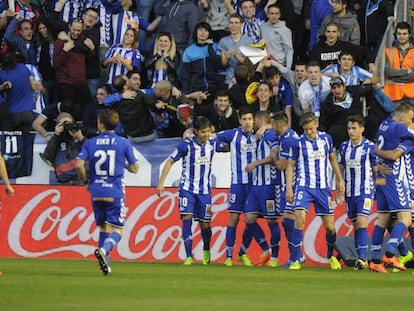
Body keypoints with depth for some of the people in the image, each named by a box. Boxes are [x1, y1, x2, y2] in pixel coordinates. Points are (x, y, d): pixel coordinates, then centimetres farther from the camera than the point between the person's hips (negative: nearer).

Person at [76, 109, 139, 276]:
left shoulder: (90, 143, 1)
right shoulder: (123, 143, -1)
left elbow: (79, 165, -8)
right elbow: (134, 168, 3)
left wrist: (86, 181, 9)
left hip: (96, 192, 2)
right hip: (115, 193, -2)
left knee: (103, 227, 17)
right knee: (117, 230, -1)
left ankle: (105, 262, 14)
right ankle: (104, 249, -29)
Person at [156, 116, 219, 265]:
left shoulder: (213, 144, -1)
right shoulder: (187, 145, -13)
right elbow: (170, 162, -6)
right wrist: (161, 183, -8)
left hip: (204, 191, 3)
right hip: (187, 189, -3)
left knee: (205, 223, 6)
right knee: (187, 218, -18)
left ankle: (206, 250, 35)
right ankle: (189, 257, -18)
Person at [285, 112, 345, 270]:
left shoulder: (326, 138, 2)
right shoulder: (298, 142, -5)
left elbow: (332, 158, 17)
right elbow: (291, 165, 2)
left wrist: (339, 180, 15)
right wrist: (289, 188, -5)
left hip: (323, 187, 2)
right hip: (304, 186, -2)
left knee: (329, 226, 3)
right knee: (299, 219, -23)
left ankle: (331, 255, 32)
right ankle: (295, 260, -18)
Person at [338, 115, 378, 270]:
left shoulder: (370, 147, -7)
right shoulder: (344, 146, 8)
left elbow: (376, 170, -1)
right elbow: (340, 168, 17)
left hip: (365, 191, -6)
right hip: (350, 192, 6)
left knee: (361, 223, -18)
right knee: (355, 226, 8)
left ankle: (362, 257, -23)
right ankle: (361, 260, 15)